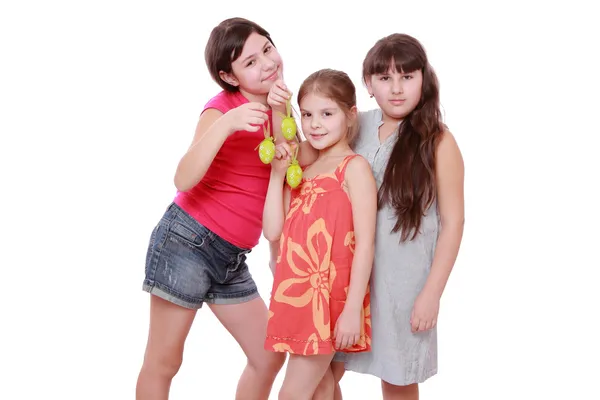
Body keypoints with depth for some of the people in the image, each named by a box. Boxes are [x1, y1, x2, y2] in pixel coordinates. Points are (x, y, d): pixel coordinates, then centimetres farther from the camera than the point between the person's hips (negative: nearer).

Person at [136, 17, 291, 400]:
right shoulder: (223, 106, -11)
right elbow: (185, 179, -25)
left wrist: (280, 114, -16)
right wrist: (226, 124, -34)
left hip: (232, 258, 7)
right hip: (187, 240, -7)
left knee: (269, 356, 11)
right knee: (163, 362, 1)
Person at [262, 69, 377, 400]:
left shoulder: (354, 167, -8)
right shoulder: (302, 170, 14)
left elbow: (365, 243, -13)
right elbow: (273, 232, 6)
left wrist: (353, 308, -18)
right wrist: (277, 174, 0)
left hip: (330, 299, -7)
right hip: (296, 297, 7)